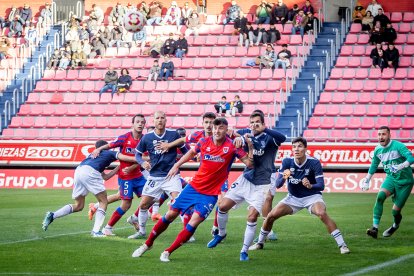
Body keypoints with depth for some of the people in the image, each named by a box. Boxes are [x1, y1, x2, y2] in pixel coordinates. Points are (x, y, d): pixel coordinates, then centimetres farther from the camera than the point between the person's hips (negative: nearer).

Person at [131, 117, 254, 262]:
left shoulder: (232, 146, -13)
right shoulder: (204, 142, -5)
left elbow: (249, 163, -16)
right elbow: (191, 153, 16)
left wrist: (250, 146, -30)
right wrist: (176, 166, 14)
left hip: (210, 194, -3)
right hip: (194, 186, 3)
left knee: (194, 222, -16)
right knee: (170, 214, 7)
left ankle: (168, 252, -3)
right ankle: (148, 244, 25)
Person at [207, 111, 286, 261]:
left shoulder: (269, 138, -15)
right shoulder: (246, 134, -1)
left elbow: (282, 138, -35)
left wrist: (264, 129, -48)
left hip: (260, 185, -4)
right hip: (245, 179, 5)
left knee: (252, 217, -13)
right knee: (223, 206, 2)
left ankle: (244, 251, 4)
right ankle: (221, 234, 31)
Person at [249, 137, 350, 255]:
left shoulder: (314, 163, -21)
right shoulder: (287, 162, -13)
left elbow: (321, 185, -23)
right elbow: (278, 184, -14)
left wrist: (310, 186, -45)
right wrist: (283, 178, -38)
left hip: (312, 196, -3)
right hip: (293, 197, 3)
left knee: (322, 214, -32)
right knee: (271, 216, -7)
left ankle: (342, 245, -26)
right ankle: (260, 243, 19)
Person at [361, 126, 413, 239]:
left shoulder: (398, 146, -19)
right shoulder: (378, 150, 0)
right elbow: (374, 165, 18)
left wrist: (400, 167, -47)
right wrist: (366, 180, 21)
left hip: (405, 181, -4)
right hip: (391, 178, 4)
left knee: (395, 211, -4)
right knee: (380, 196, -26)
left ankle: (395, 225, 33)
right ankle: (375, 228, -27)